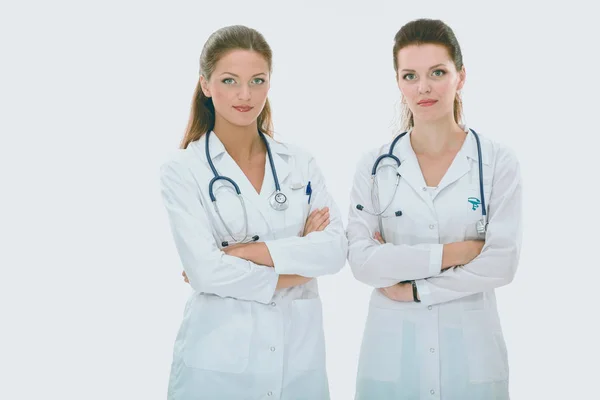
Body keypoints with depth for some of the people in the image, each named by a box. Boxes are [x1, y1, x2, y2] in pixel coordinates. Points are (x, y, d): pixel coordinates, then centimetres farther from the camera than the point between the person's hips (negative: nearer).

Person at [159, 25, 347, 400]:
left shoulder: (301, 163, 5)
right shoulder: (182, 169, -5)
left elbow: (335, 249, -7)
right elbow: (205, 271, -15)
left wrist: (243, 252, -15)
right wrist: (300, 260, -9)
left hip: (301, 355, 3)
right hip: (219, 359, -3)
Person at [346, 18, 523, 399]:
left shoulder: (499, 161, -4)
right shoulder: (375, 165, -1)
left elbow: (502, 262, -11)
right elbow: (361, 261, -8)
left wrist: (412, 288, -11)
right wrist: (450, 253, -15)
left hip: (470, 351, -1)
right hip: (392, 351, 1)